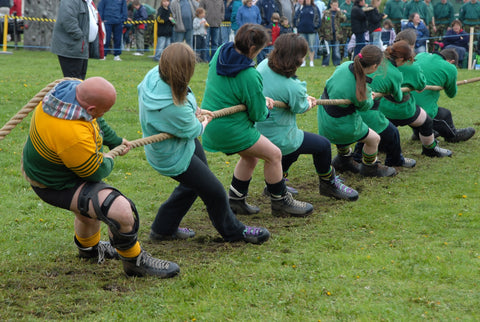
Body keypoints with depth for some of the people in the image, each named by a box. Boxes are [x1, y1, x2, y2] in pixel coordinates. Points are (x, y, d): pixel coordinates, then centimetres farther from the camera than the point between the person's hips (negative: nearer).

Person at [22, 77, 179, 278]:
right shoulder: (73, 135, -42)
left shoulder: (74, 88, -16)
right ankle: (135, 262, 4)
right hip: (57, 185, -10)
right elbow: (95, 172, -22)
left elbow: (95, 120, 9)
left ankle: (89, 248, 64)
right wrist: (109, 161, -2)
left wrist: (115, 141, 18)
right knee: (121, 211, -20)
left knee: (90, 205, 36)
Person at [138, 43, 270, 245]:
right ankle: (233, 232, 29)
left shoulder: (155, 75, -20)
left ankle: (163, 229, 39)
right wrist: (204, 123, 3)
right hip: (173, 157, -9)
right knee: (214, 191, 6)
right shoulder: (174, 109, -42)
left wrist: (195, 110, 3)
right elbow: (192, 131, -18)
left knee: (193, 184, 27)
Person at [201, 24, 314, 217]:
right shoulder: (250, 76, -27)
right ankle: (280, 202, 17)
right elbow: (258, 114, -13)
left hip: (211, 122, 9)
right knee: (274, 155, 5)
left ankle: (235, 200, 33)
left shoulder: (221, 53, -3)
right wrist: (265, 106, 11)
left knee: (250, 156, 26)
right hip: (229, 129, -9)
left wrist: (260, 99, 7)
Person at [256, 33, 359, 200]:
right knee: (322, 145, 12)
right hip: (278, 139, -8)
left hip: (257, 130, 8)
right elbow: (301, 108, -7)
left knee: (296, 143, 35)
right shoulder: (293, 88, -29)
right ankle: (329, 184, 34)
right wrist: (309, 103, 17)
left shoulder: (263, 66, -9)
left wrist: (305, 98, 9)